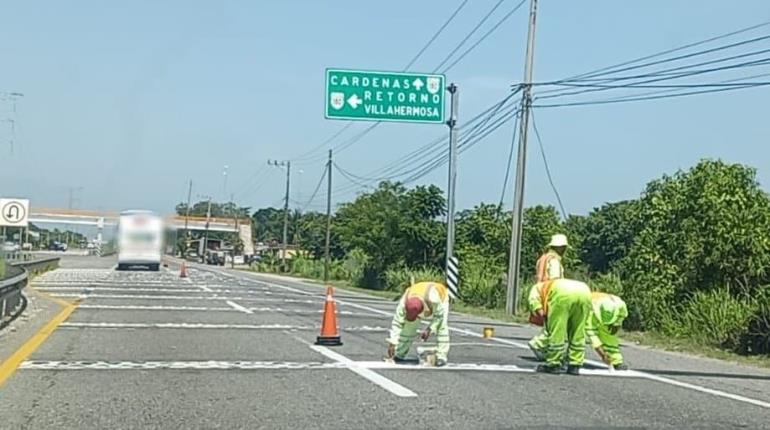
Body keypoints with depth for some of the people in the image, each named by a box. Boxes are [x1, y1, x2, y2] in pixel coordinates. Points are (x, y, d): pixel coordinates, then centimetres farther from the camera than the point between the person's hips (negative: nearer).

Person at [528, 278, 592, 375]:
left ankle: (553, 365, 15)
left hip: (563, 293, -6)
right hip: (584, 292, 6)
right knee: (578, 334, 20)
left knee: (556, 332, 8)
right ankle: (574, 365, 21)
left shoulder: (537, 288, 34)